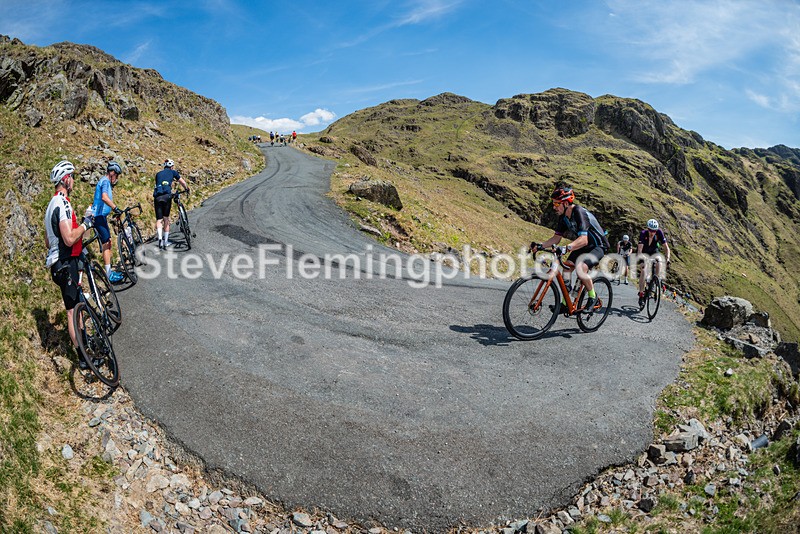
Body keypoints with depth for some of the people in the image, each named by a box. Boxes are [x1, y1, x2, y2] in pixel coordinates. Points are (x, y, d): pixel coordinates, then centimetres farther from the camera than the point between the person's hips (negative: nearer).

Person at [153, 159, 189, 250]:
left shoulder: (158, 174, 26)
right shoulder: (173, 172, 18)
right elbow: (183, 182, 27)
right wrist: (186, 189, 47)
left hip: (157, 197, 2)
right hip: (166, 195, -2)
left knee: (159, 219, 3)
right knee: (166, 218, 7)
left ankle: (160, 238, -21)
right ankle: (165, 242, 9)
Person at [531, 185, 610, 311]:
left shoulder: (579, 212, -29)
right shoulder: (563, 217, -3)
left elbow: (583, 239, -40)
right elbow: (556, 238, 0)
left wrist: (568, 247, -55)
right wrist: (540, 246, -15)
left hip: (598, 246, -9)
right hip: (583, 246, 9)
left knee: (580, 267, -30)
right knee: (566, 267, -6)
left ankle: (592, 296, -6)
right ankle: (565, 302, 1)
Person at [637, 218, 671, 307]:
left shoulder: (659, 232, -24)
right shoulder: (643, 233, -30)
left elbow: (666, 247, -21)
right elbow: (640, 249, -38)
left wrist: (667, 258, -36)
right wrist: (639, 259, -52)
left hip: (654, 251, 2)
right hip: (644, 252, -2)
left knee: (660, 264, -29)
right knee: (643, 271, -20)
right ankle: (641, 294, -15)